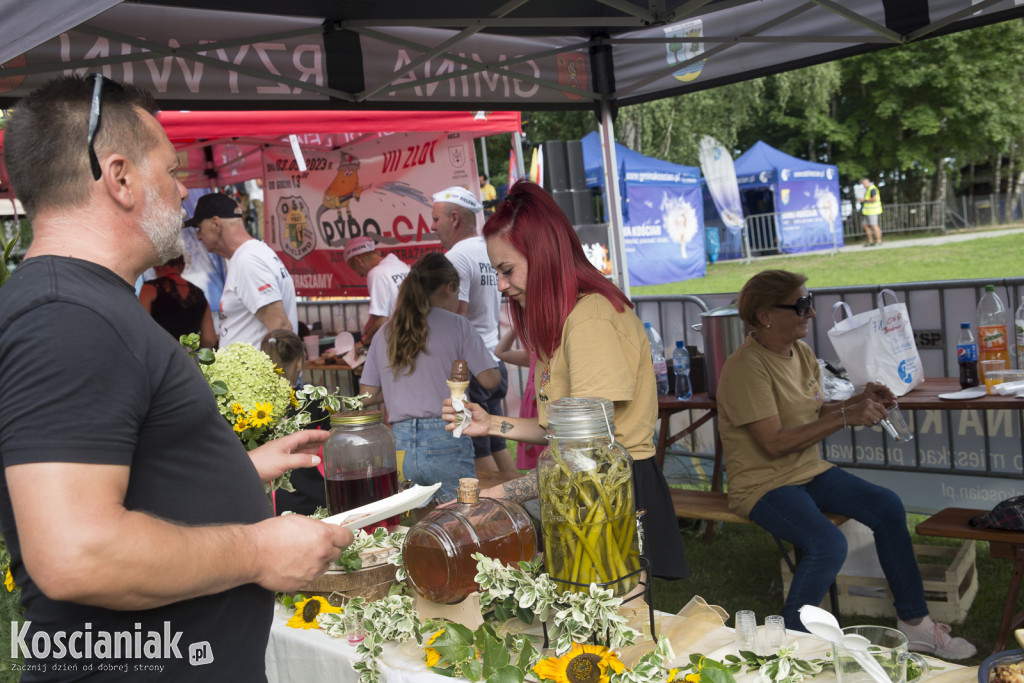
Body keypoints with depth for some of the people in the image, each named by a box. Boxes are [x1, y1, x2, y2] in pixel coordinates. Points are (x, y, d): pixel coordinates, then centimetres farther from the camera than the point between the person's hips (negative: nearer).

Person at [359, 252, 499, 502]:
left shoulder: (385, 334, 11)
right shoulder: (456, 325, -1)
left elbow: (367, 395, 12)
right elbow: (490, 380, -3)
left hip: (400, 444, 4)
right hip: (445, 442, -4)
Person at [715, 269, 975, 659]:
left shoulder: (802, 353, 7)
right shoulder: (747, 367, -21)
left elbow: (813, 418, 14)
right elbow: (774, 442, -25)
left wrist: (859, 402, -4)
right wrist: (846, 417, -25)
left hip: (809, 472, 8)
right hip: (762, 484, -8)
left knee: (887, 506, -9)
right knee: (829, 545, -28)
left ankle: (913, 622, 5)